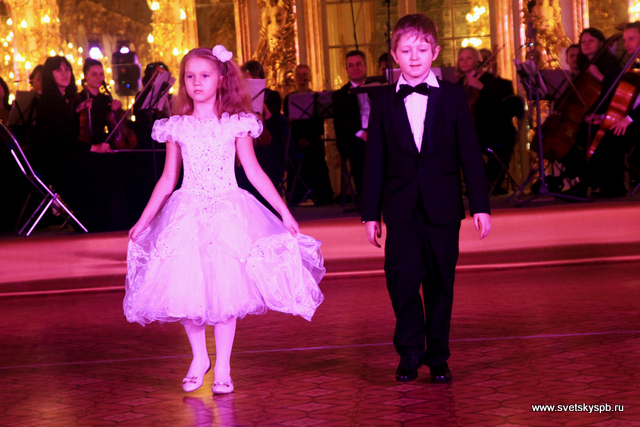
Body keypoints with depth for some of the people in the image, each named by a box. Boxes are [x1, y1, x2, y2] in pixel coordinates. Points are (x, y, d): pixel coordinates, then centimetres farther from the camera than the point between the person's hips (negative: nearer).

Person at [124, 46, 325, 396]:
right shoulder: (177, 128, 6)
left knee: (225, 290, -5)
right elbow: (167, 180, 12)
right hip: (187, 215, 2)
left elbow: (254, 172, 4)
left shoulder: (236, 124, 2)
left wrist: (284, 211, 1)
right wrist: (143, 222, 12)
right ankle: (199, 358, 19)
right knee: (186, 288, -3)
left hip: (229, 213, -1)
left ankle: (222, 368, 8)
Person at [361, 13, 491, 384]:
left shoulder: (453, 96, 4)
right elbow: (375, 161, 6)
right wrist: (371, 213, 4)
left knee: (440, 283, 5)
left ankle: (438, 356, 17)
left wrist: (481, 205, 0)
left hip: (443, 207, 0)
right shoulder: (384, 103, 5)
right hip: (401, 209, 0)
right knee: (402, 277, -11)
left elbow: (470, 154, 4)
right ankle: (410, 352, 6)